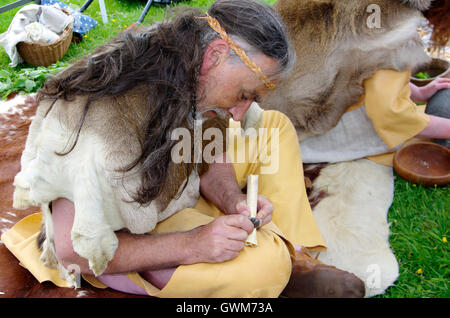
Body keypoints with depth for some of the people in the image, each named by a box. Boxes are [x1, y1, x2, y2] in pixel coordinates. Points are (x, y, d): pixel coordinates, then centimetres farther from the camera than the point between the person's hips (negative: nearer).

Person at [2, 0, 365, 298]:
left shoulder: (193, 81, -12)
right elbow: (72, 248, -28)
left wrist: (234, 203, -18)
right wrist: (190, 245, -33)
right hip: (124, 231, -7)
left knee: (275, 126, 2)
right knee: (266, 262, -31)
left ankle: (295, 259, -5)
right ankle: (285, 267, 6)